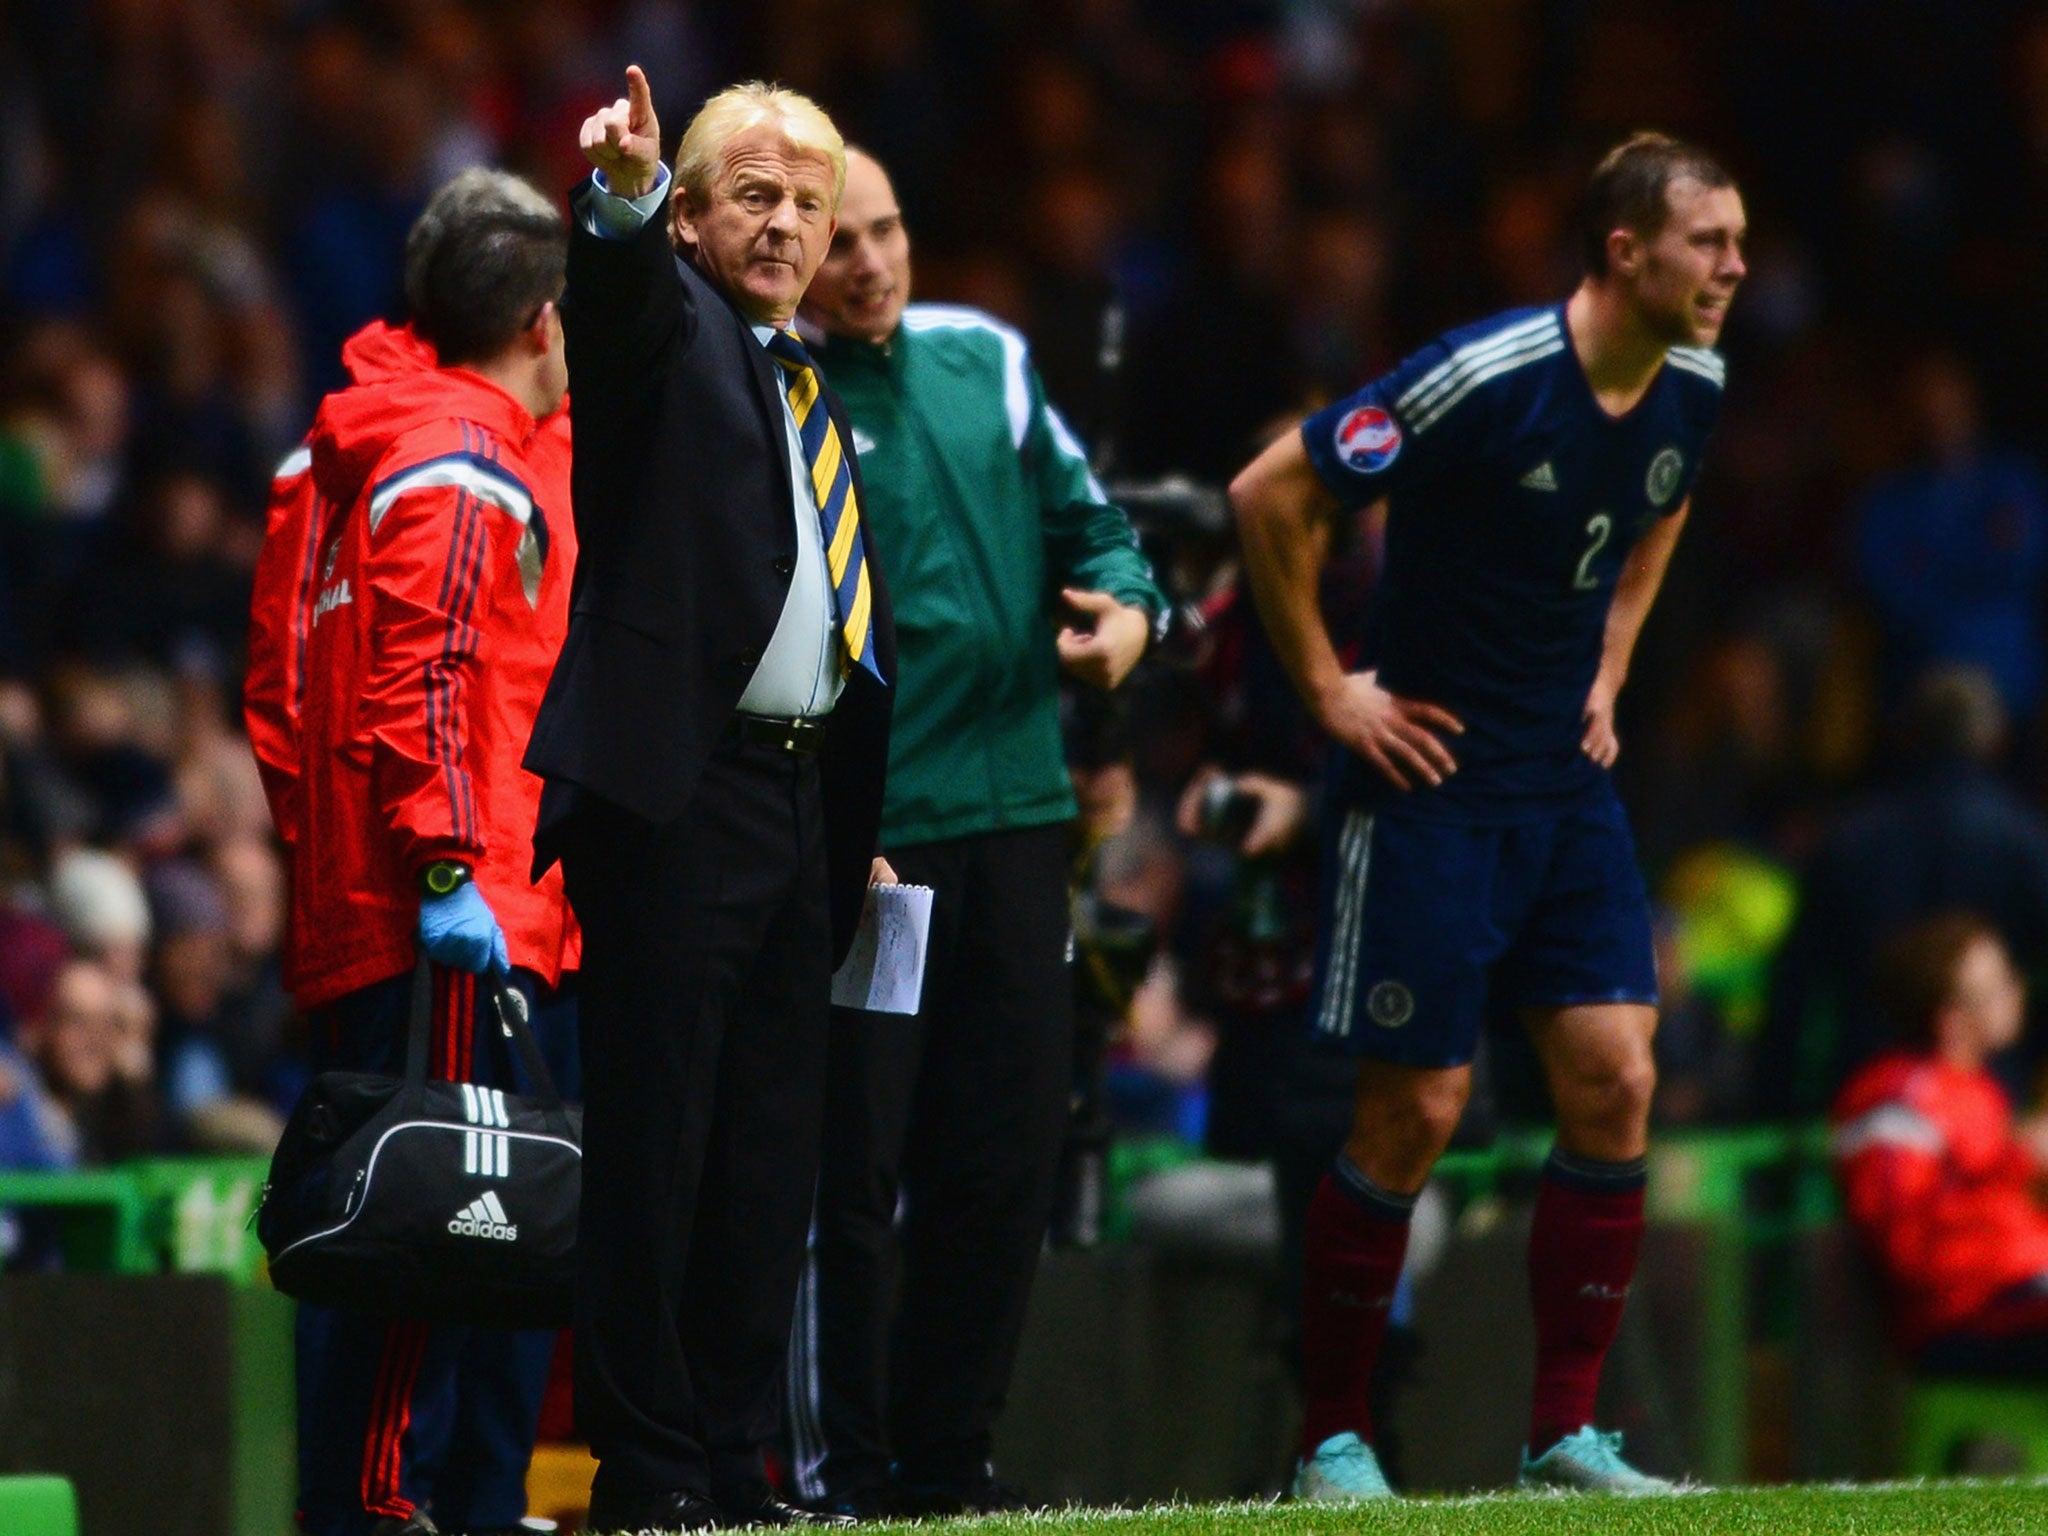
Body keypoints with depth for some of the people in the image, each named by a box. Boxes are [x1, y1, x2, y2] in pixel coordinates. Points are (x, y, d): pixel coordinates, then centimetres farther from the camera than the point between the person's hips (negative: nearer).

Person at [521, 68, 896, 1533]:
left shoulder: (817, 399, 21)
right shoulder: (666, 329, 1)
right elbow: (622, 285, -25)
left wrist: (859, 841, 22)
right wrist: (623, 193, -47)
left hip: (799, 798, 7)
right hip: (675, 792, -7)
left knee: (771, 1152, 7)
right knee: (653, 1138, -7)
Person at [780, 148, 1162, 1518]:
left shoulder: (982, 360, 11)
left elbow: (1081, 515, 21)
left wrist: (1124, 602, -2)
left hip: (1015, 819, 6)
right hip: (857, 841, -6)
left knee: (1005, 1159, 8)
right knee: (851, 1169, -6)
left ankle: (945, 1461, 19)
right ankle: (839, 1476, 1)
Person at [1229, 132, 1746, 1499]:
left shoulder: (1692, 389, 2)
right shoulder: (1484, 379, -21)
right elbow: (1271, 495, -16)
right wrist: (1327, 687, -10)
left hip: (1570, 789, 6)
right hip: (1431, 783, -6)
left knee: (1613, 1081, -2)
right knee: (1416, 1110, -4)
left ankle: (1565, 1433, 6)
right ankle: (1335, 1438, 9)